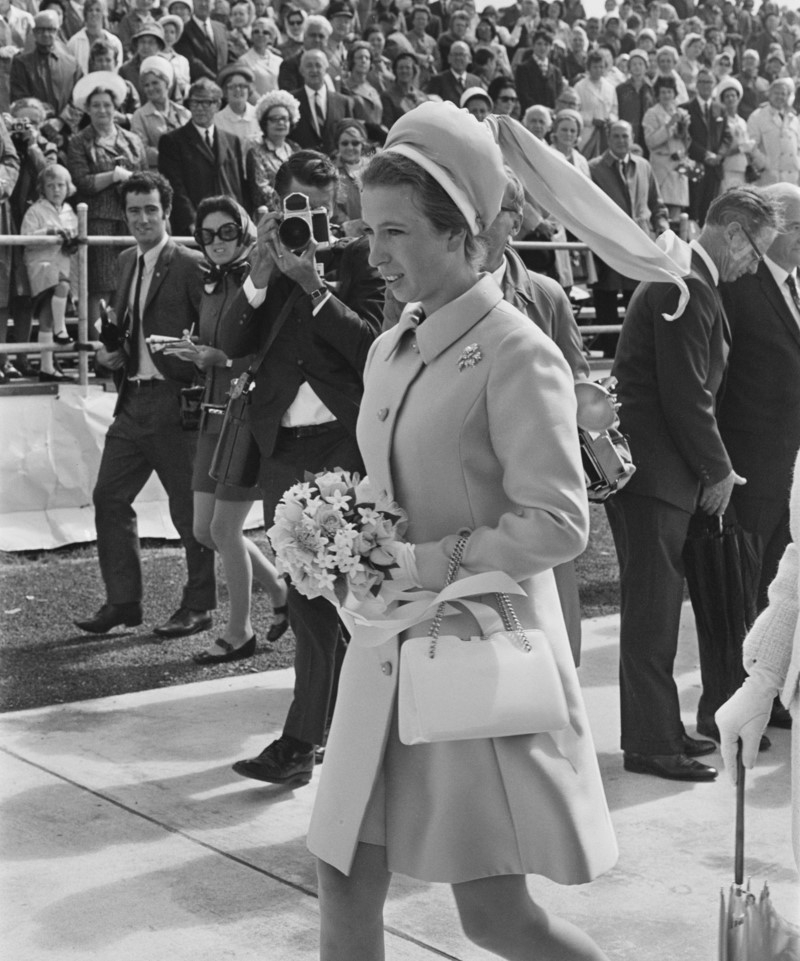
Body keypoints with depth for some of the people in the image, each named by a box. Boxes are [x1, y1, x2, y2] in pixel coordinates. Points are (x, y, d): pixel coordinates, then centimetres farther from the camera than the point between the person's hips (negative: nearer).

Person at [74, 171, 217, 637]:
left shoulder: (190, 266, -10)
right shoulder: (127, 262, 13)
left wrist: (195, 364, -21)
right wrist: (110, 349, 5)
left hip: (175, 402, -8)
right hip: (133, 401, 8)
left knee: (188, 508, 3)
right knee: (109, 498, 8)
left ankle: (198, 607, 17)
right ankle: (123, 601, 20)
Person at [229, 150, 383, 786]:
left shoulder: (357, 258, 1)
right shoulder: (266, 263, 11)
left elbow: (371, 345, -11)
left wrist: (314, 284, -16)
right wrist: (261, 275, -11)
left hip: (345, 446, -4)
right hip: (283, 446, 5)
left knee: (320, 594, -8)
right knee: (307, 595, 11)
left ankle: (301, 742, -5)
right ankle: (335, 717, 26)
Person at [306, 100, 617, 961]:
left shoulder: (515, 353, -14)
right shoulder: (391, 350, 10)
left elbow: (558, 525, -18)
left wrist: (421, 564, -18)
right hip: (388, 653, 7)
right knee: (345, 888, 9)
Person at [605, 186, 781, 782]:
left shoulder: (688, 281, 15)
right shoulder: (687, 288, -18)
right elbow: (686, 396, -20)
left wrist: (712, 465, 14)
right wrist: (718, 469, -9)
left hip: (659, 470, 11)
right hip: (652, 473, -11)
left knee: (656, 608, 16)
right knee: (653, 612, -3)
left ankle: (660, 730, 26)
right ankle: (651, 745, 5)